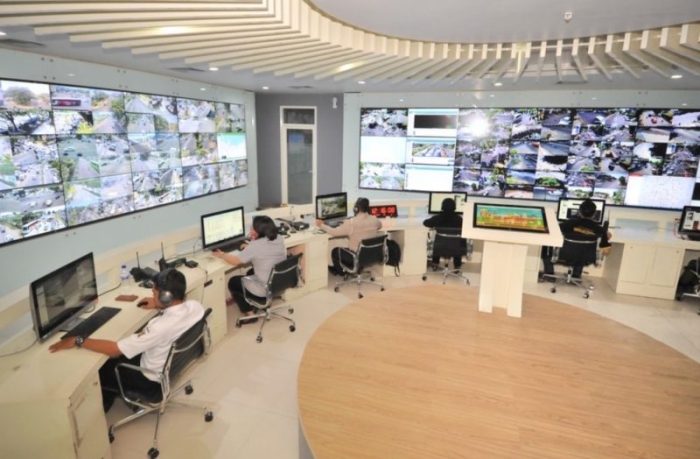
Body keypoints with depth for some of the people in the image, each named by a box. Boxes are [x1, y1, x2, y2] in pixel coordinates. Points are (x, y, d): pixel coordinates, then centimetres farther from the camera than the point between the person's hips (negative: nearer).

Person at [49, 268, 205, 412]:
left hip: (154, 379, -7)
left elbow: (115, 349, -30)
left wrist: (77, 341, -21)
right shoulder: (195, 305, -18)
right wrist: (158, 305, 7)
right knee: (120, 358, 25)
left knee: (100, 370, 15)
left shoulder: (162, 327, -39)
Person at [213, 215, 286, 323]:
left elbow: (235, 261, -12)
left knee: (233, 282, 18)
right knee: (251, 272, 32)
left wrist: (222, 255, 5)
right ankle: (264, 303, 35)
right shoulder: (279, 240, -2)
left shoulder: (255, 246, -22)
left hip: (265, 290, -7)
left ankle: (250, 314, 20)